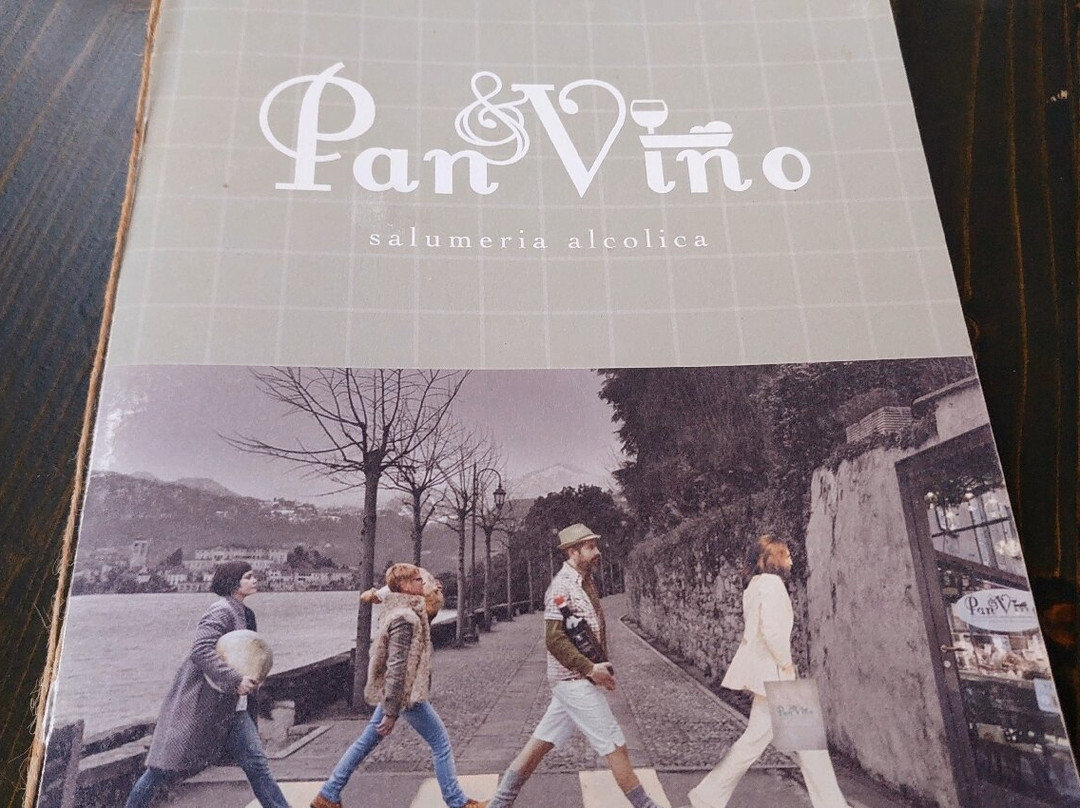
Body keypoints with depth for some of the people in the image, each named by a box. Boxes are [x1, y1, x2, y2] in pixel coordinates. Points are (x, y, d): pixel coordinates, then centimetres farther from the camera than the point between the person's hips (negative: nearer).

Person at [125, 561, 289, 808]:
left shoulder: (244, 614, 12)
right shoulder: (222, 610, -15)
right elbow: (202, 651, -27)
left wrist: (249, 679, 9)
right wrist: (235, 680, -30)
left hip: (232, 708, 8)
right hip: (200, 703, -8)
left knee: (256, 764, 3)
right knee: (166, 766, 5)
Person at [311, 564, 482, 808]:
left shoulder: (405, 610, 5)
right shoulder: (404, 618, -23)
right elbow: (396, 668, -25)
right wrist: (391, 713, -24)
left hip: (395, 692, 10)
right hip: (405, 694, -10)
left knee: (366, 742, 16)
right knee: (441, 743, 2)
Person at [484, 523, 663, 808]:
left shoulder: (585, 581, 12)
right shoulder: (562, 587, -16)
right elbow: (555, 641, -20)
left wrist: (602, 666, 10)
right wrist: (591, 669, -20)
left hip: (581, 679, 9)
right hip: (575, 680, -9)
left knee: (541, 742, 13)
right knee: (614, 745, -2)